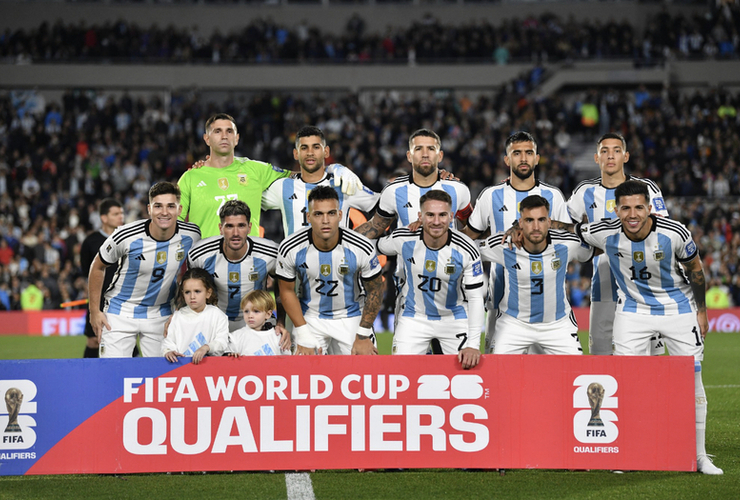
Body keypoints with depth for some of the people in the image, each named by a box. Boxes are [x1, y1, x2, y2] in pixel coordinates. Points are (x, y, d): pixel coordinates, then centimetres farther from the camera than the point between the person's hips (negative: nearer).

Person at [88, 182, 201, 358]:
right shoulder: (126, 236, -20)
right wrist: (94, 311, -3)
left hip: (160, 315, 2)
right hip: (121, 311, -2)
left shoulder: (191, 235, -13)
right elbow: (98, 267, -3)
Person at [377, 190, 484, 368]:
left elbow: (475, 298, -15)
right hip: (413, 318, 1)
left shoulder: (466, 250, -19)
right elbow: (379, 247, 6)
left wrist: (473, 345, -21)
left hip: (454, 319, 0)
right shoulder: (403, 239, -17)